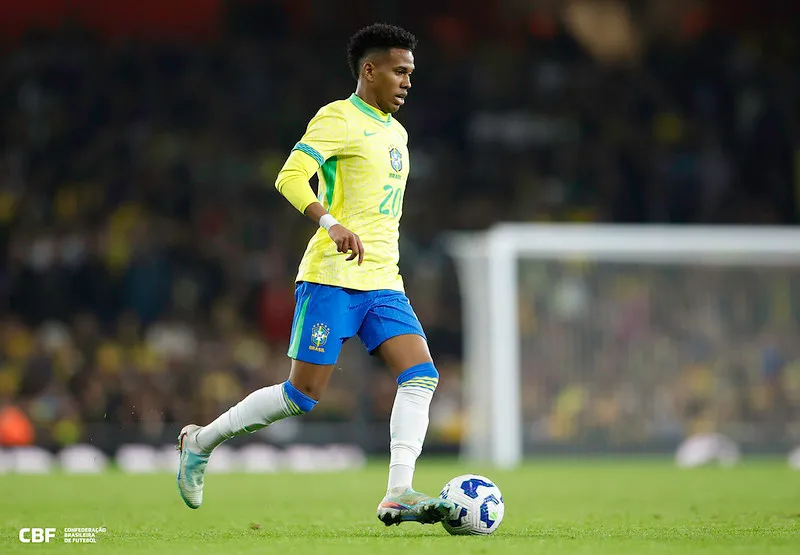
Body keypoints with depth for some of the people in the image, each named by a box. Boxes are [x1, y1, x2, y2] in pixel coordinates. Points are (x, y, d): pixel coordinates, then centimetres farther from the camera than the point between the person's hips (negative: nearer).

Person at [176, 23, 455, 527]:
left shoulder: (396, 133, 21)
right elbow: (290, 177, -19)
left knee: (422, 375, -12)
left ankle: (398, 495, -17)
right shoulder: (338, 119, -6)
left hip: (383, 283, 8)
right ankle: (201, 441, 14)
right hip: (332, 277, -8)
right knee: (304, 395, -6)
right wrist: (332, 224, -33)